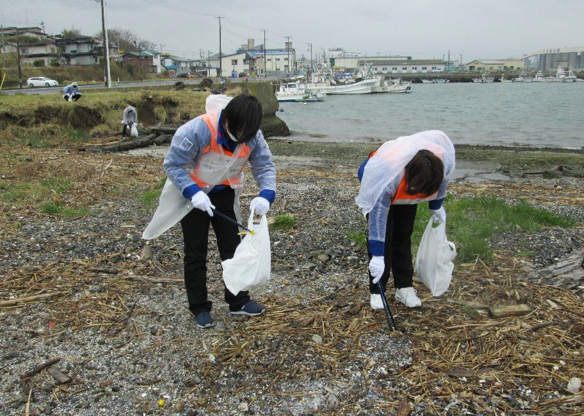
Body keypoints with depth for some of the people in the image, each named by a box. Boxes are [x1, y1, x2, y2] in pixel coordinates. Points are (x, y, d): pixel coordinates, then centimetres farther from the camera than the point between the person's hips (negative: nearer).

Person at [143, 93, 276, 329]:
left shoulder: (253, 136, -18)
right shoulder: (198, 130, -33)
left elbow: (265, 166, -12)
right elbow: (173, 164, -24)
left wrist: (266, 195, -32)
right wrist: (193, 192, -35)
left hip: (224, 194, 5)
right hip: (192, 193, -4)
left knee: (233, 247, 9)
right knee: (196, 253, 2)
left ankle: (238, 301, 23)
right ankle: (199, 308, 16)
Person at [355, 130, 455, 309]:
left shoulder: (445, 162, -33)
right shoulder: (387, 176, -47)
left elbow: (441, 183, -6)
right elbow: (378, 219, -39)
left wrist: (436, 206, 7)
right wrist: (378, 256, -36)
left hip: (404, 193, 4)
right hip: (376, 181, -4)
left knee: (403, 237, 0)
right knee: (383, 236, -12)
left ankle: (404, 287, 10)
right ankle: (377, 291, -2)